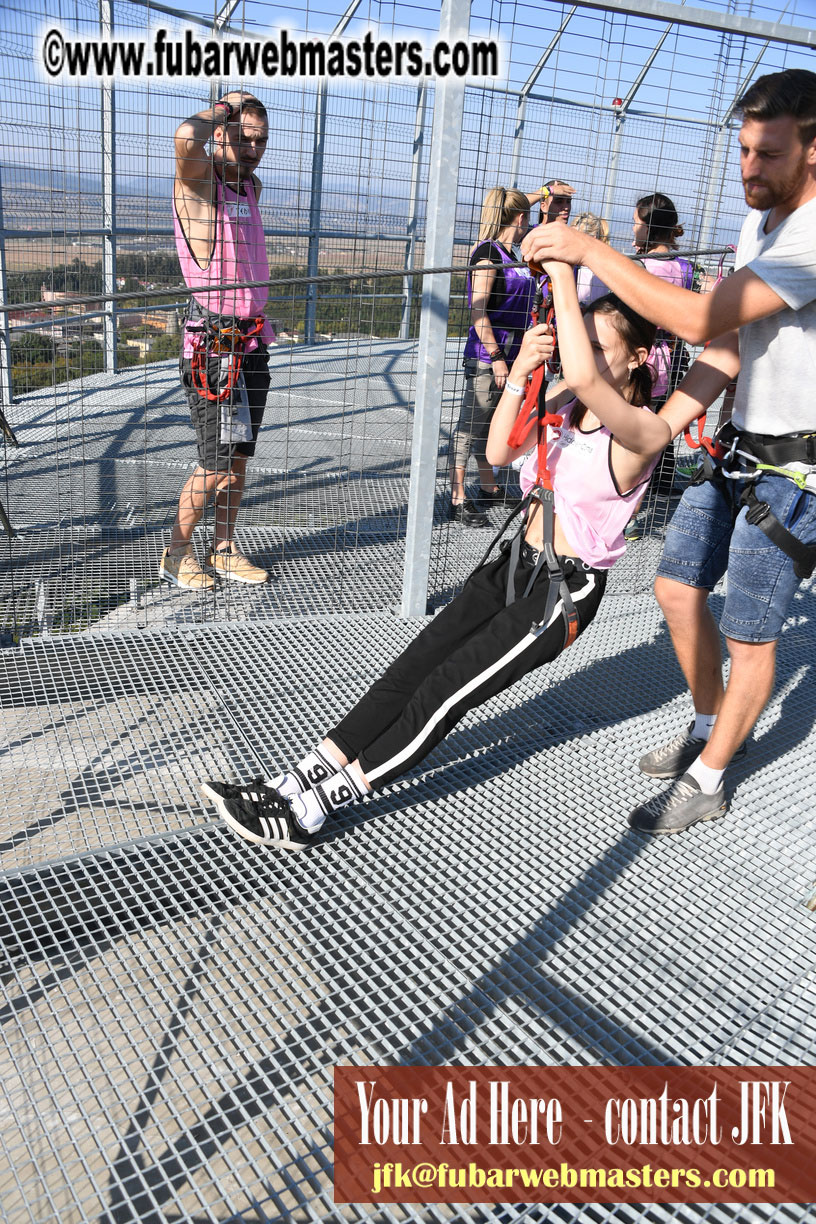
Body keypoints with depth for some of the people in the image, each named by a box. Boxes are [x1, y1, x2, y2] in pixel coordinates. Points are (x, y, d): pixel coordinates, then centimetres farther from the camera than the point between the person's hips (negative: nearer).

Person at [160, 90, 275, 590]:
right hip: (213, 348, -8)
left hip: (253, 345, 8)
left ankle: (224, 552, 23)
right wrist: (224, 106, -12)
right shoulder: (200, 177, -8)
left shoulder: (252, 187, 15)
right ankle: (177, 554, 12)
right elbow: (187, 137, -30)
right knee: (216, 465, -5)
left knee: (239, 459, 11)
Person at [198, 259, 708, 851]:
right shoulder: (566, 398, 6)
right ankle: (296, 782, -5)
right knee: (411, 668, -4)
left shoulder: (644, 430, -18)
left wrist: (563, 272, -30)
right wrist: (519, 372, -16)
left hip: (562, 592, -7)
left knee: (445, 690, -13)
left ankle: (312, 808, -9)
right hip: (516, 563, 7)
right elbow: (499, 452, -3)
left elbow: (584, 374, -38)